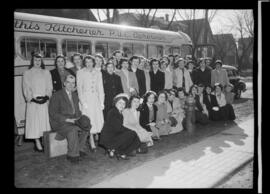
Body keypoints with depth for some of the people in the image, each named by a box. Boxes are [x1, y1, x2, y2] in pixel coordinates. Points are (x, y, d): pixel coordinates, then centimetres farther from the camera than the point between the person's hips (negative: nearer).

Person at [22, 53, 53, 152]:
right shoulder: (27, 73, 7)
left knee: (45, 121, -1)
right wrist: (33, 98, -13)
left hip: (45, 101, 2)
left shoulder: (46, 72, 14)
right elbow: (26, 88, 1)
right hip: (33, 102, -2)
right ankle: (37, 144, -1)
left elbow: (49, 87, 8)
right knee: (35, 121, -4)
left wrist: (46, 96, -9)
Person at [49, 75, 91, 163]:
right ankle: (73, 155, -20)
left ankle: (80, 149, -5)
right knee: (73, 130, -33)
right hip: (59, 123, -7)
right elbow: (53, 114, -13)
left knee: (86, 126, -16)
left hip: (73, 120, 7)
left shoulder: (75, 95, 15)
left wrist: (79, 117, -3)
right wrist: (67, 119, -22)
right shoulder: (57, 96, -8)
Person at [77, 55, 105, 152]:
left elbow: (100, 88, 12)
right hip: (85, 98, -3)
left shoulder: (98, 73, 13)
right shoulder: (80, 72, 4)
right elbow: (79, 87, 0)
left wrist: (102, 102, 4)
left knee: (99, 120, -6)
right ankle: (92, 143, -5)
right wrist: (83, 102, -9)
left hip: (96, 98, 4)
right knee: (89, 120, -11)